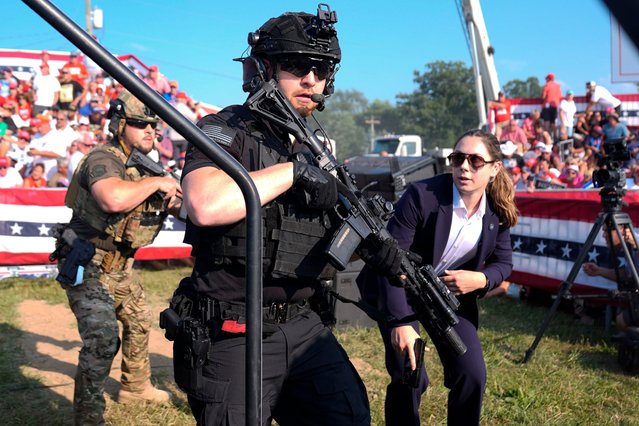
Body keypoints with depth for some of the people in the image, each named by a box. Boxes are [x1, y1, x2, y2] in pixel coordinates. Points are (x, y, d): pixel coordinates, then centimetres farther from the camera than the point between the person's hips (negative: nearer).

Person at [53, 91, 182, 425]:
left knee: (139, 322, 23)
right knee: (103, 339, -19)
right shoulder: (103, 159, -21)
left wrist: (174, 198, -6)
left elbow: (174, 204, 17)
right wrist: (155, 182, -29)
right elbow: (113, 198, -43)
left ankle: (135, 387, 44)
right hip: (87, 266, -10)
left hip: (120, 266, 10)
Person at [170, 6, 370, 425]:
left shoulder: (315, 150, 12)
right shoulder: (224, 131, -9)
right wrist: (293, 171, -21)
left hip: (302, 327, 6)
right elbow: (206, 205, -31)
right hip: (233, 337, -6)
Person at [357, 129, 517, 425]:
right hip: (399, 289, -4)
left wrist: (480, 279, -22)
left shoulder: (498, 211, -10)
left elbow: (503, 263, 2)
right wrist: (400, 323, -35)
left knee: (473, 375, -3)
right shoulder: (422, 195, -26)